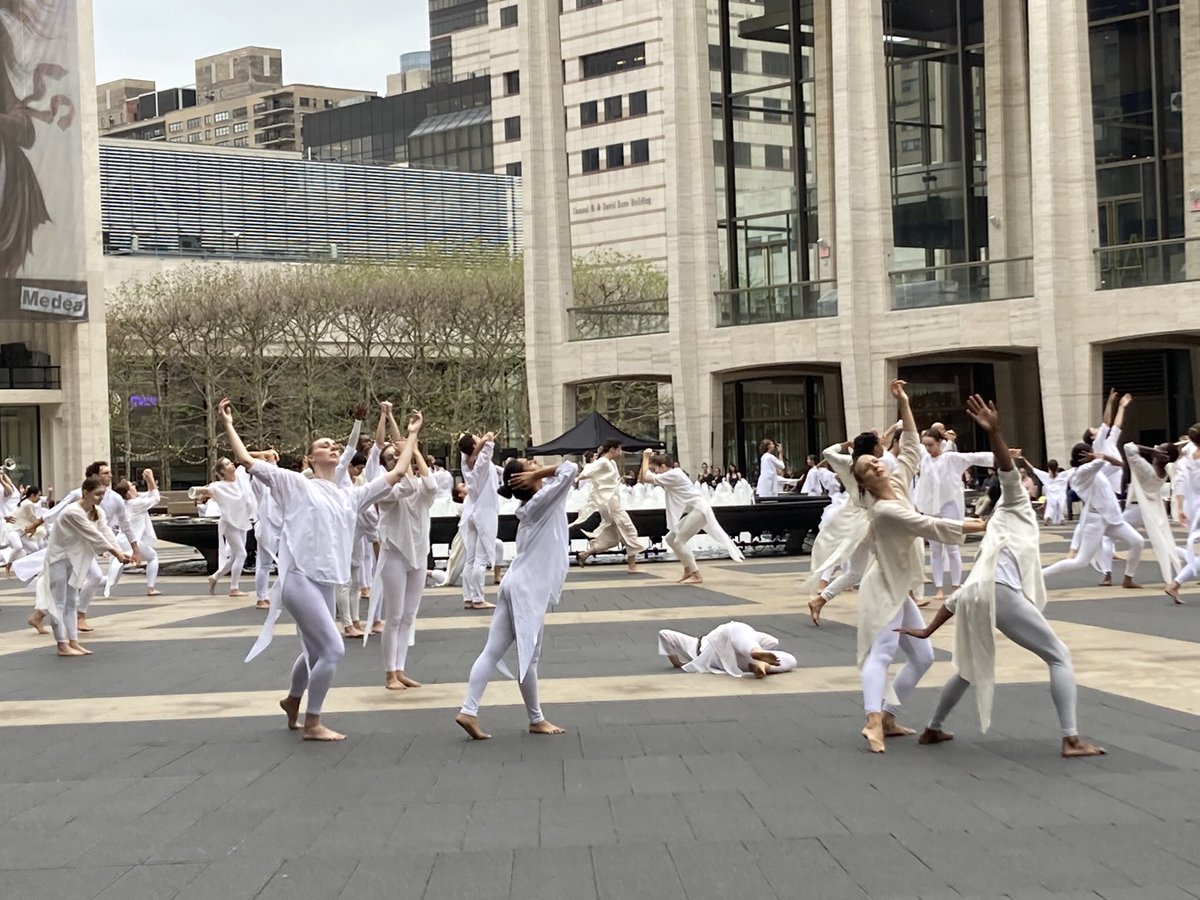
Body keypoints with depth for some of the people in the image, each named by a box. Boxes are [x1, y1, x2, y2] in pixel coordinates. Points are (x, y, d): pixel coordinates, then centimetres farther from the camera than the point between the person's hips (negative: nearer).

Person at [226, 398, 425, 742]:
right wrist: (228, 425, 0)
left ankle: (292, 701, 49)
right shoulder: (297, 485, 1)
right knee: (333, 649, -14)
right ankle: (312, 724, -1)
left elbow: (395, 474, 20)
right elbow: (247, 460, -1)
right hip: (300, 578, -7)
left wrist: (412, 434, 26)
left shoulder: (350, 495, 15)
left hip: (326, 583, 7)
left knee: (315, 651, 20)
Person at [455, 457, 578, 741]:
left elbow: (562, 474, 29)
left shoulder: (530, 505, 15)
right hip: (527, 590, -9)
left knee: (492, 652, 2)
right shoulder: (542, 501, -9)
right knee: (528, 657, 2)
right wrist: (539, 474, -7)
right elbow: (571, 468, -15)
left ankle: (469, 711, -2)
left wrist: (540, 475, 11)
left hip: (519, 586, 9)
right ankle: (536, 720, 12)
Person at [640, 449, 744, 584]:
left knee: (679, 541, -13)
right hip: (695, 511, 10)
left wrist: (646, 458, -7)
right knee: (670, 538, 11)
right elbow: (642, 479, 16)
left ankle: (696, 576, -13)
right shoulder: (670, 476, 14)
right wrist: (646, 459, 6)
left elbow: (646, 478, -18)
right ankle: (688, 570, 18)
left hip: (699, 510, -10)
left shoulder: (672, 475, -16)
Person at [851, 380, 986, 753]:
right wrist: (981, 526, -21)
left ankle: (888, 717, 12)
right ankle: (874, 719, -40)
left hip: (900, 590, 10)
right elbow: (931, 526, -25)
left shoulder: (898, 484, 2)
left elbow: (912, 449, 8)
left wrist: (904, 405, 3)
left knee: (922, 657, 10)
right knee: (882, 652, -25)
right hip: (884, 589, -10)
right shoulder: (885, 510, -23)